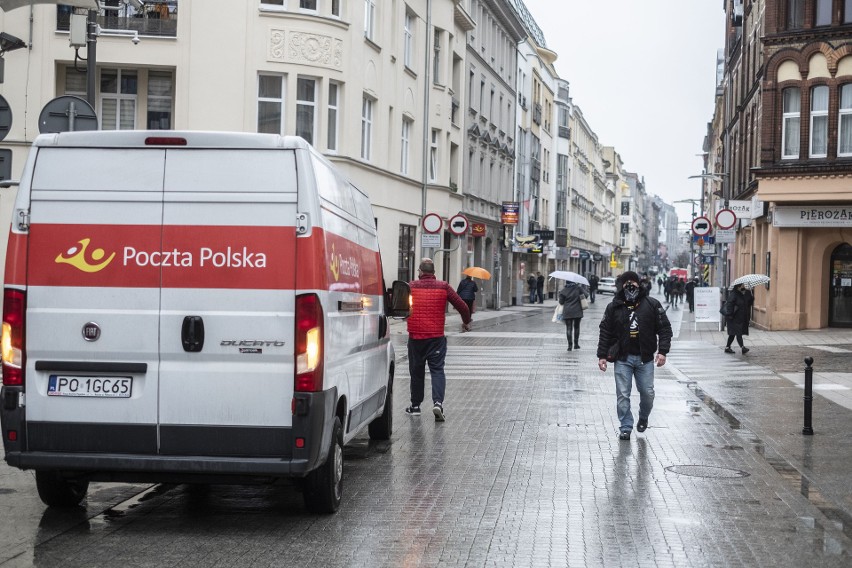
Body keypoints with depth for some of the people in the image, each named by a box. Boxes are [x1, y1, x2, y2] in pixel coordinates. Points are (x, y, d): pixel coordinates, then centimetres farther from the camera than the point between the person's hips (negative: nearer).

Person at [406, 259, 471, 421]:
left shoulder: (411, 287, -1)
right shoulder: (443, 287, 0)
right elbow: (462, 306, 3)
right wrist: (466, 322, 20)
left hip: (415, 336, 0)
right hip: (436, 337, 0)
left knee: (416, 371, 12)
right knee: (437, 370, 2)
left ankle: (415, 405, 19)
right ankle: (438, 402, -18)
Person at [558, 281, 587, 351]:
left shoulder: (563, 291, -3)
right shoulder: (578, 288, -3)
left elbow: (561, 302, 2)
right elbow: (585, 295, -2)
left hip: (567, 312, -1)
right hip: (577, 311, 1)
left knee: (569, 328, 2)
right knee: (576, 327, 15)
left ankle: (570, 345, -8)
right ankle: (576, 344, 18)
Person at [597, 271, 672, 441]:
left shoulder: (652, 304, 0)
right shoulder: (614, 307, 2)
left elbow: (665, 328, 1)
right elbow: (605, 332, 5)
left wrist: (662, 351, -8)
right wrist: (602, 355, 0)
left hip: (645, 358, 0)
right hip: (622, 358, 0)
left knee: (647, 393, 4)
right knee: (623, 395, -2)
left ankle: (643, 418, 32)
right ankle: (625, 428, 8)